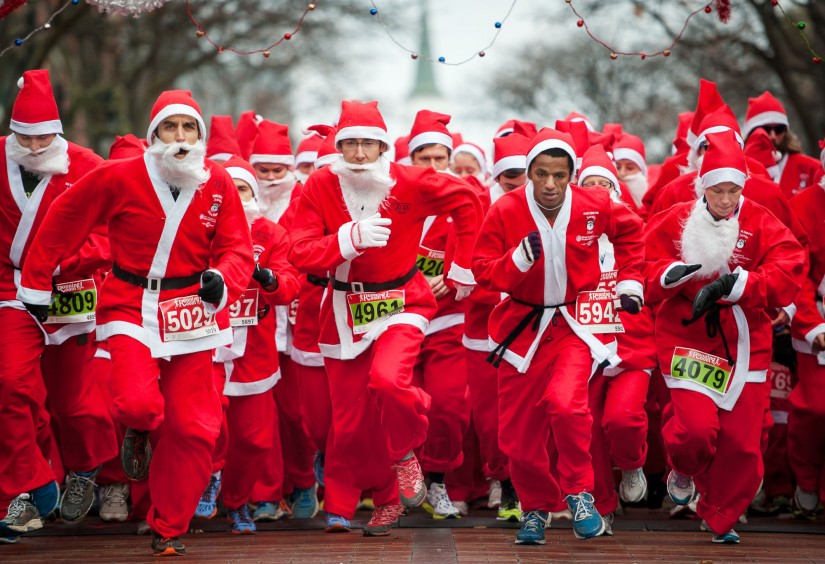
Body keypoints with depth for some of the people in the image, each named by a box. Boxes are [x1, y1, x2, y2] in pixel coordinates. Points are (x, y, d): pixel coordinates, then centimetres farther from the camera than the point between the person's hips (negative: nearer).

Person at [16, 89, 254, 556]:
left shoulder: (218, 184, -2)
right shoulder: (118, 178, -9)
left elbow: (238, 249, 0)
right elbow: (62, 223, 3)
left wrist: (222, 280, -23)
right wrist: (36, 285, 8)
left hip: (192, 311, 2)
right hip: (132, 306, -2)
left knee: (195, 427, 0)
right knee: (138, 403, -24)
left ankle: (169, 528, 18)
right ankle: (138, 432, 17)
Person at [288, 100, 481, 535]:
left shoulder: (408, 182, -12)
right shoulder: (320, 187, -9)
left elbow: (465, 201, 1)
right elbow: (301, 254, -15)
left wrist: (463, 267, 3)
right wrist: (351, 237, -29)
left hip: (400, 303, -3)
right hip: (345, 311, 3)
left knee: (387, 379, -32)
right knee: (349, 426, 5)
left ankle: (405, 454, -1)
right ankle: (387, 500, 30)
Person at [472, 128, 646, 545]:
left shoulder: (594, 208, -9)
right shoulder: (506, 212, -13)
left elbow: (630, 230, 13)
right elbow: (484, 272, -9)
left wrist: (629, 281, 11)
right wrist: (518, 260, -26)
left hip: (574, 324, -1)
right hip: (522, 326, 1)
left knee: (565, 403, -26)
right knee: (517, 435, 4)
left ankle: (579, 492, -3)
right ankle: (536, 507, 29)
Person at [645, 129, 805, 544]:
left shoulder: (761, 224, -3)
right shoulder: (675, 223, -2)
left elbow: (788, 274, -13)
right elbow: (647, 278, -2)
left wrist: (734, 284, -24)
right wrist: (672, 274, -24)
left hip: (745, 344, 2)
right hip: (688, 341, -1)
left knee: (742, 442, 2)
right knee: (697, 427, -18)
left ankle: (719, 517, 26)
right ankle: (683, 473, 20)